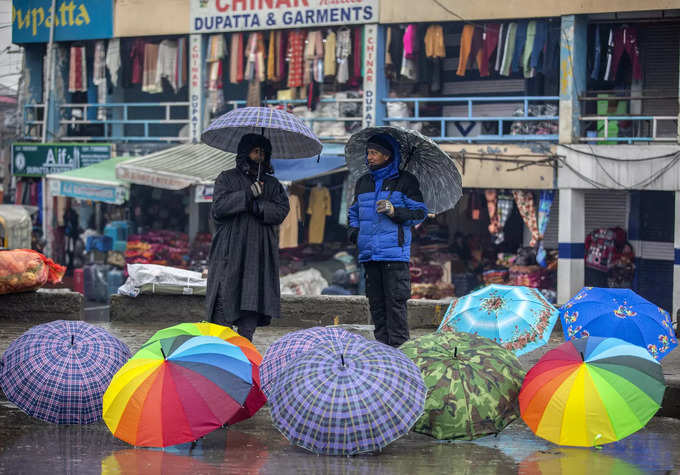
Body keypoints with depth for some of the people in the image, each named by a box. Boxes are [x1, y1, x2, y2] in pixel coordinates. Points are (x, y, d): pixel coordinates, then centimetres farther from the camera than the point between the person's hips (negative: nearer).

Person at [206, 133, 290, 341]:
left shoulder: (272, 184, 18)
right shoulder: (227, 178, 8)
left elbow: (281, 211, 2)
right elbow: (219, 207, -8)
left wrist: (257, 206, -12)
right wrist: (248, 195, -13)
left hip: (260, 253, 3)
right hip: (230, 252, -3)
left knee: (253, 300, -2)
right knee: (225, 299, -9)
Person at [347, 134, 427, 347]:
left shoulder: (405, 181, 2)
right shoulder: (363, 183, 19)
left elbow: (420, 213, 0)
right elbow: (355, 212, 29)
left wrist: (395, 211, -16)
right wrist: (353, 229, 8)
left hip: (394, 253, -5)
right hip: (369, 253, 5)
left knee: (395, 302, -9)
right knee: (376, 303, 7)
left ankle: (398, 348, -7)